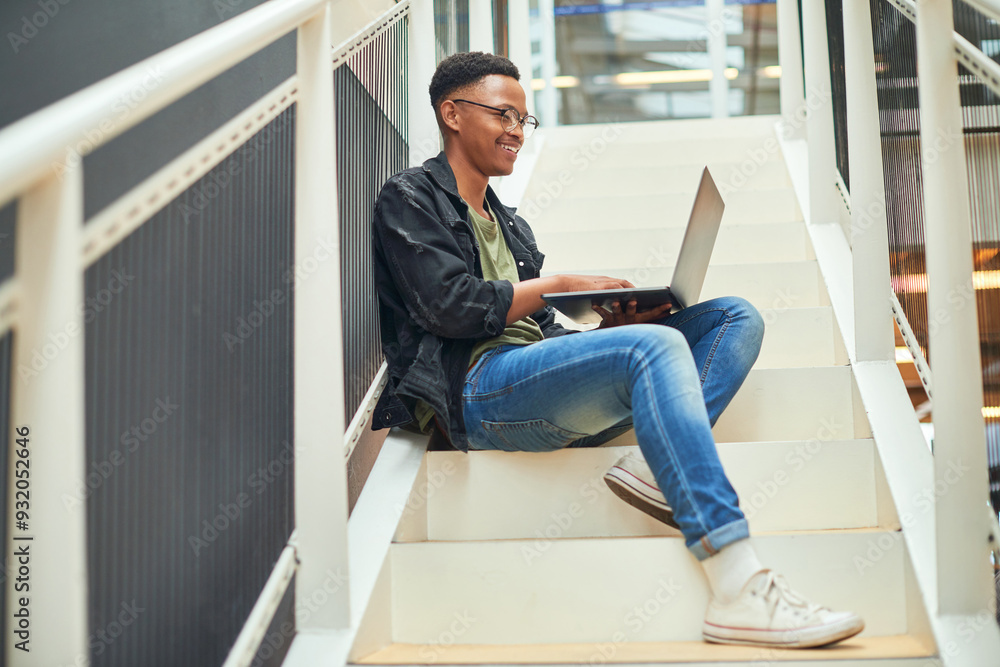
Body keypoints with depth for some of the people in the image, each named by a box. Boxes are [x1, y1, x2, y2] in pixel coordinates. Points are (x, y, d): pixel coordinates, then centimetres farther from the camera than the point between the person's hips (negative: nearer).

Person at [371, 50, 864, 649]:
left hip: (541, 385, 8)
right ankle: (742, 592, -42)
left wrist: (614, 325, 2)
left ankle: (653, 467, -25)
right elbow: (450, 307, -8)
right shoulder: (409, 199, 9)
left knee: (736, 317, 1)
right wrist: (558, 285, 1)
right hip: (476, 390, -8)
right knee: (656, 346, -33)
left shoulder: (509, 223, 33)